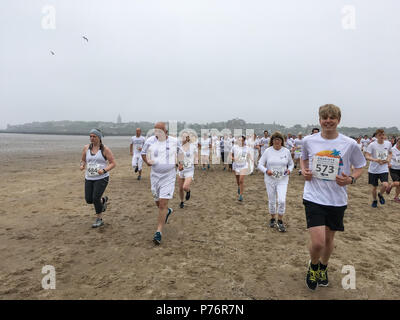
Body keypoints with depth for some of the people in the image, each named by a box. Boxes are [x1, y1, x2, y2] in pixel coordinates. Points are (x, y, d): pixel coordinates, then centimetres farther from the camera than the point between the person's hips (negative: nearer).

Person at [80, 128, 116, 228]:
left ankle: (99, 219, 9)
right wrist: (82, 166, -7)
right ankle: (103, 200, 37)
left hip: (102, 178, -5)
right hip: (89, 178, 5)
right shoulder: (86, 148, 3)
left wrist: (104, 170, -22)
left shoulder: (105, 149, -8)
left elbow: (113, 163, -7)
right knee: (89, 200, 4)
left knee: (95, 198, -13)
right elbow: (83, 160, 16)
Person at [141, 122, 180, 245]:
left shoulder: (174, 141, -4)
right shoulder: (150, 141, -4)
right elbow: (143, 153, 12)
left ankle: (159, 232, 0)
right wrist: (147, 162, -7)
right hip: (155, 176, 3)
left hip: (169, 176, -3)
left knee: (163, 204, -10)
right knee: (158, 203, 16)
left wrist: (180, 164, 3)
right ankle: (168, 211, 51)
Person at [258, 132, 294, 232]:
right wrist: (266, 170, -21)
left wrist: (289, 170, -8)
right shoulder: (268, 151, -4)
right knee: (271, 201, 11)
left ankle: (280, 222, 8)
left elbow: (291, 164, 13)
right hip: (270, 180, 0)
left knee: (282, 200, -11)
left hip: (283, 180, 0)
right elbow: (260, 164, -2)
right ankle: (273, 219, 33)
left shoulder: (286, 151, 0)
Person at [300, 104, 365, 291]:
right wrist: (304, 170, -3)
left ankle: (323, 268, 46)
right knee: (318, 242, -11)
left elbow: (359, 167, 8)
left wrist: (351, 179, -12)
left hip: (337, 200, 1)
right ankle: (313, 266, 24)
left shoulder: (349, 144, -4)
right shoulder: (309, 141, -1)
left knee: (329, 239, 17)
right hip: (314, 197, -1)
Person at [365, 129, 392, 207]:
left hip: (384, 169, 2)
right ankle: (374, 200, 37)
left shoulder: (388, 143, 0)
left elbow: (390, 153, 17)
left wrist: (388, 159, -4)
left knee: (385, 185, -18)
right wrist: (375, 160, -33)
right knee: (374, 187, 10)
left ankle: (380, 194, 16)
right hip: (374, 169, -1)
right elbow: (367, 156, -16)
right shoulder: (372, 145, -11)